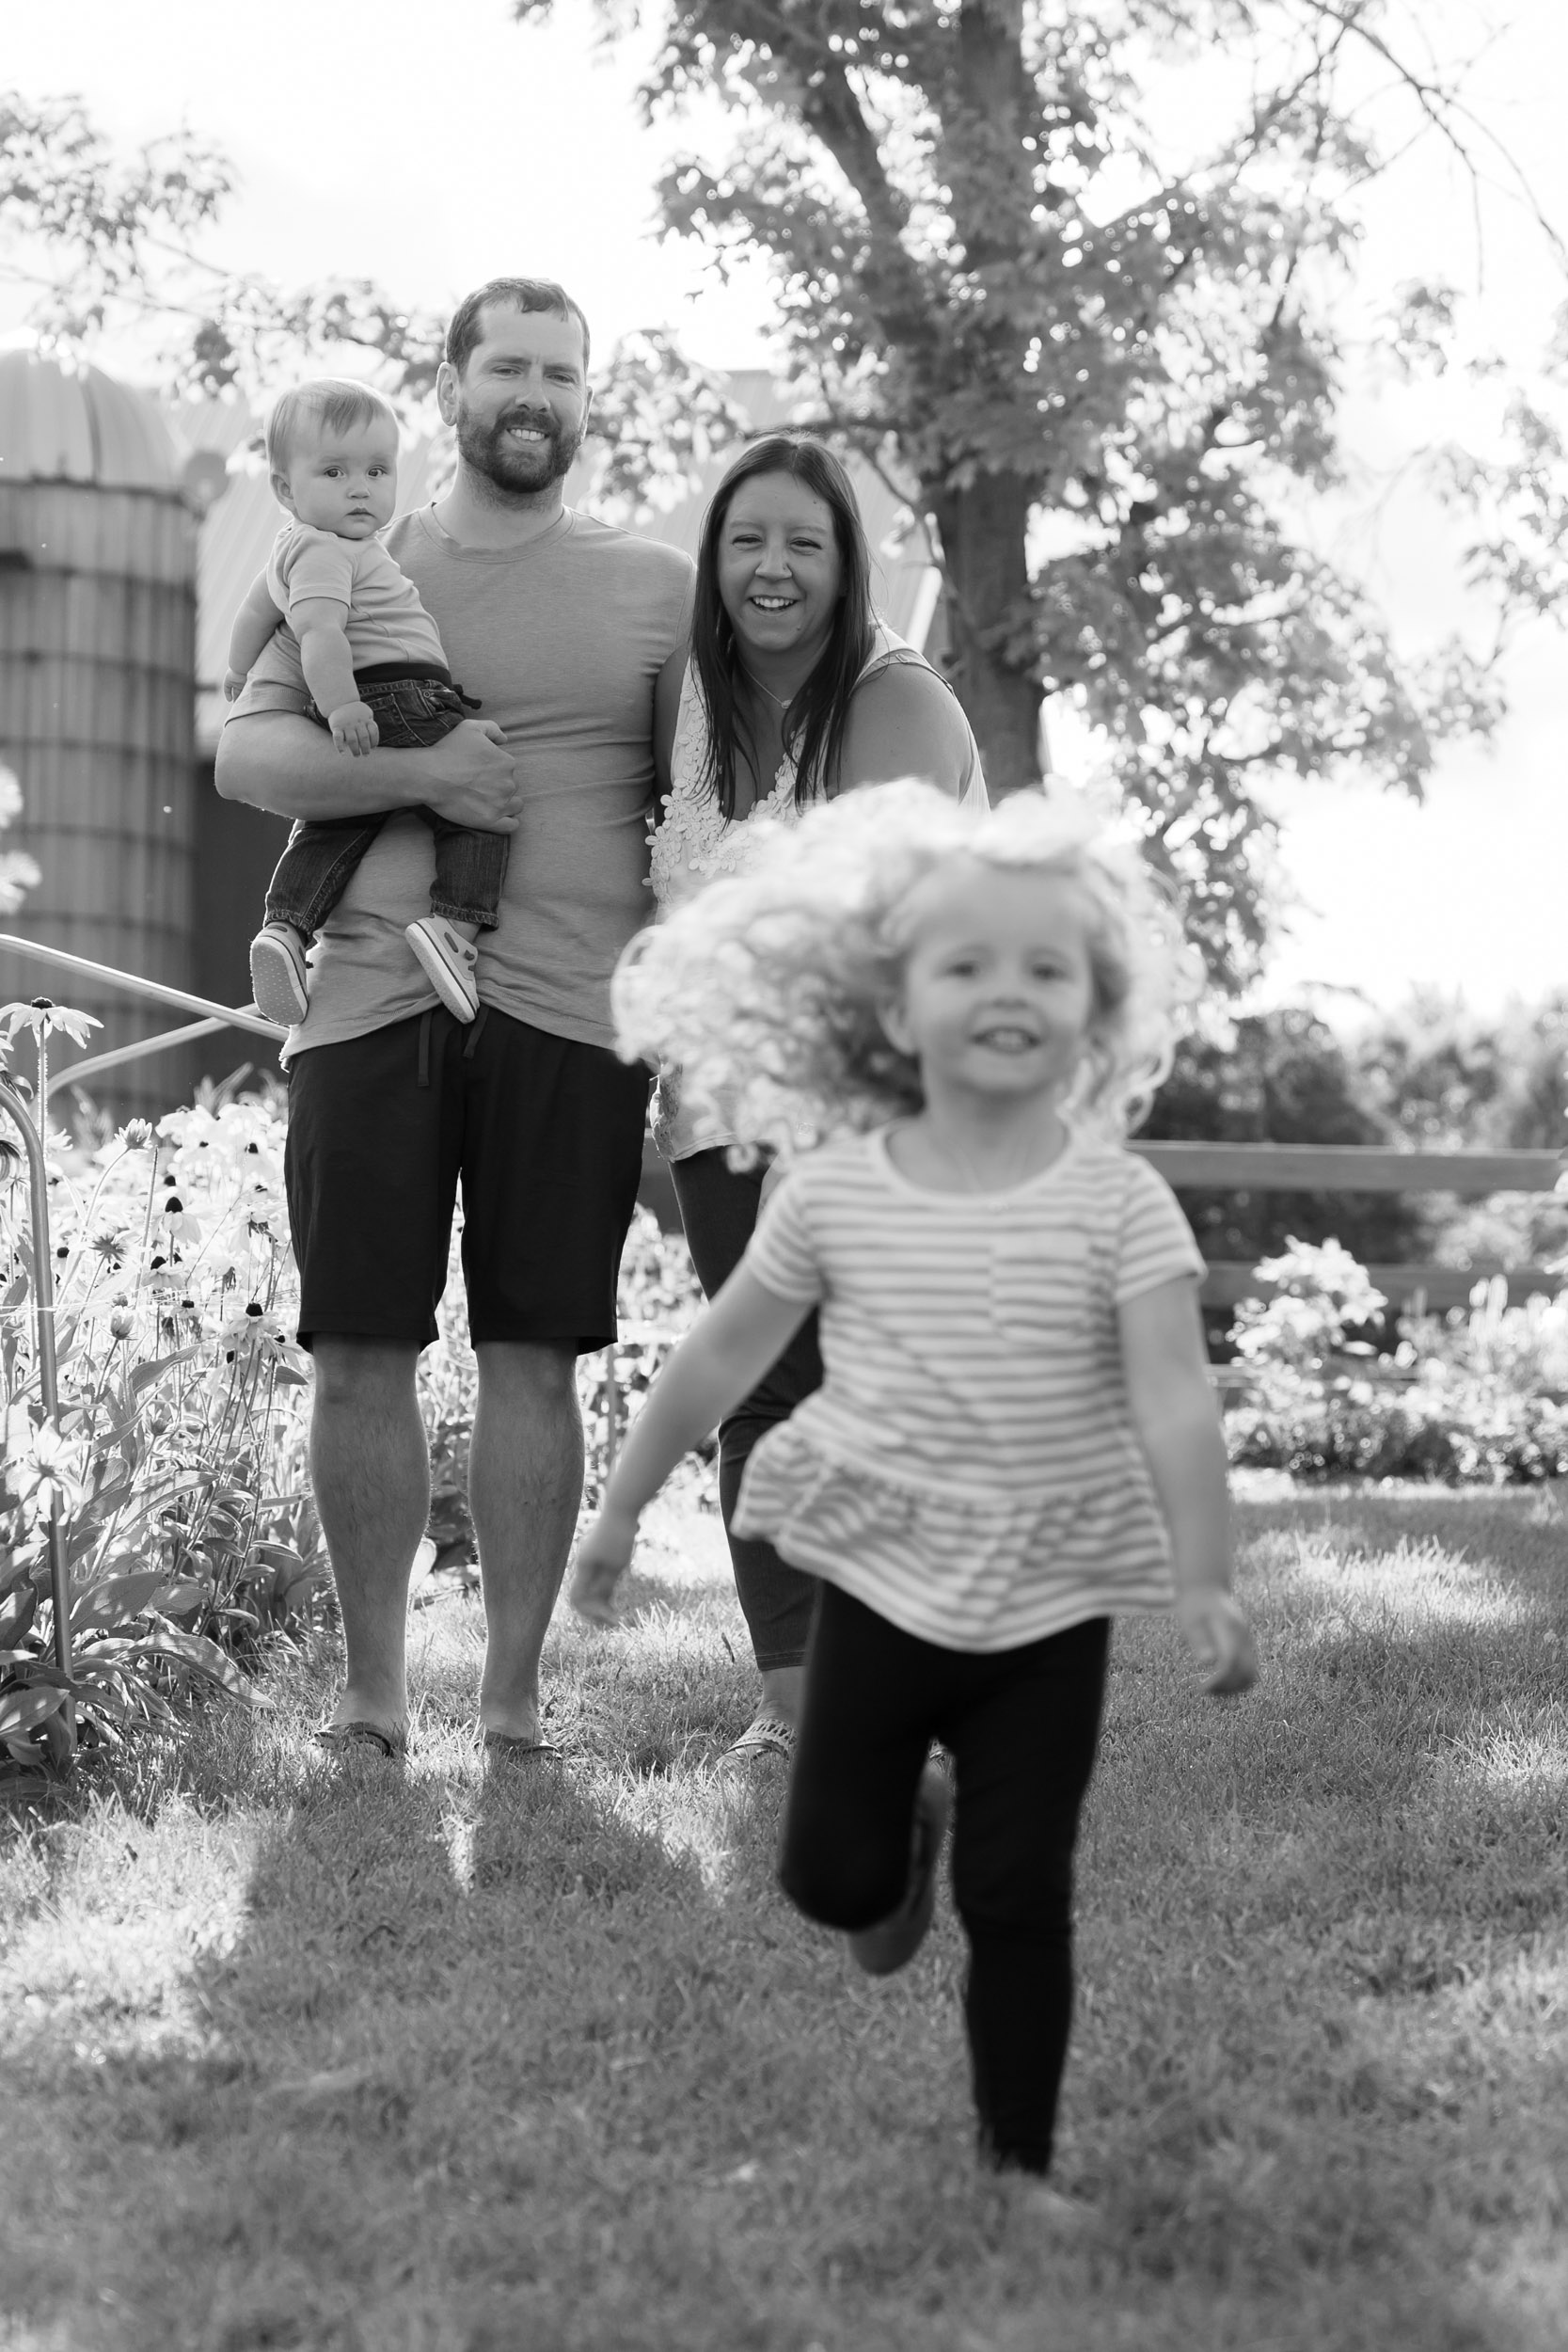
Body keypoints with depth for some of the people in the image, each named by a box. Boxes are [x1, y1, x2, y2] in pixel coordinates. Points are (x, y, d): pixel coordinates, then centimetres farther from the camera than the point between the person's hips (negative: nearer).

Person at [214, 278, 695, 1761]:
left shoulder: (655, 587, 10)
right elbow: (245, 754, 2)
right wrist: (418, 774, -13)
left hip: (569, 1014, -1)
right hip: (370, 1002, 1)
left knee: (533, 1360, 1)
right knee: (361, 1353, 1)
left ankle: (514, 1695, 10)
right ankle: (370, 1687, 13)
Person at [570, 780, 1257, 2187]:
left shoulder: (1120, 1202, -12)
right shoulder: (833, 1190, -5)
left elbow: (1173, 1399, -18)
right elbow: (725, 1354, 7)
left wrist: (1205, 1580, -28)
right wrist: (623, 1509, 13)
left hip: (1051, 1604, -2)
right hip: (881, 1582, 2)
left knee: (1021, 1905, 3)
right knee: (828, 1876, 7)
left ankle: (1019, 2156, 18)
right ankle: (912, 1833, 41)